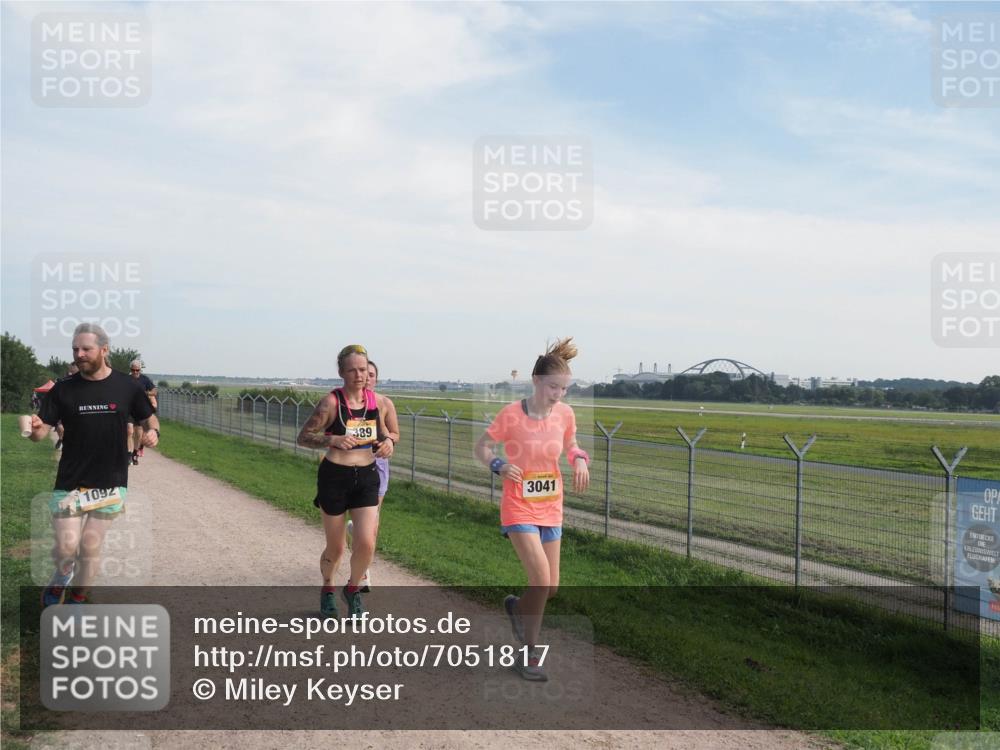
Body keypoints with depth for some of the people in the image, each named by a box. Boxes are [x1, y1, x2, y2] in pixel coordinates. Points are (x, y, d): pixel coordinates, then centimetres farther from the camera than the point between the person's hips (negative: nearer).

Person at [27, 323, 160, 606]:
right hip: (70, 483, 0)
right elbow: (43, 431, -5)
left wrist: (153, 432, -15)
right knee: (66, 546, -3)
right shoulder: (63, 389, -3)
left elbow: (149, 419, 8)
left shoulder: (127, 386, -3)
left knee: (90, 548, 7)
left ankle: (77, 600, 30)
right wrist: (34, 428, -29)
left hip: (110, 484, 0)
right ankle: (59, 582, 31)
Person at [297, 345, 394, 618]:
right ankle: (328, 590, 40)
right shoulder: (332, 402, -12)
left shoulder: (375, 400, 2)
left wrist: (388, 442, -6)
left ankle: (353, 589, 19)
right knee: (336, 548, 9)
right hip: (335, 477, -3)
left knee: (366, 542, -11)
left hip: (367, 477, 3)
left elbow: (382, 433, 17)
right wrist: (333, 439, -26)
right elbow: (303, 437, -10)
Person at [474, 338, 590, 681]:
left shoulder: (565, 414, -4)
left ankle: (516, 606, 45)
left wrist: (579, 459, -8)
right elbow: (482, 447, -5)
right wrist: (498, 465, -25)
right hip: (519, 510, -5)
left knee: (551, 588, 10)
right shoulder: (511, 414, -16)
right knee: (541, 580, -16)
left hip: (551, 509, 5)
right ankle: (530, 655, 3)